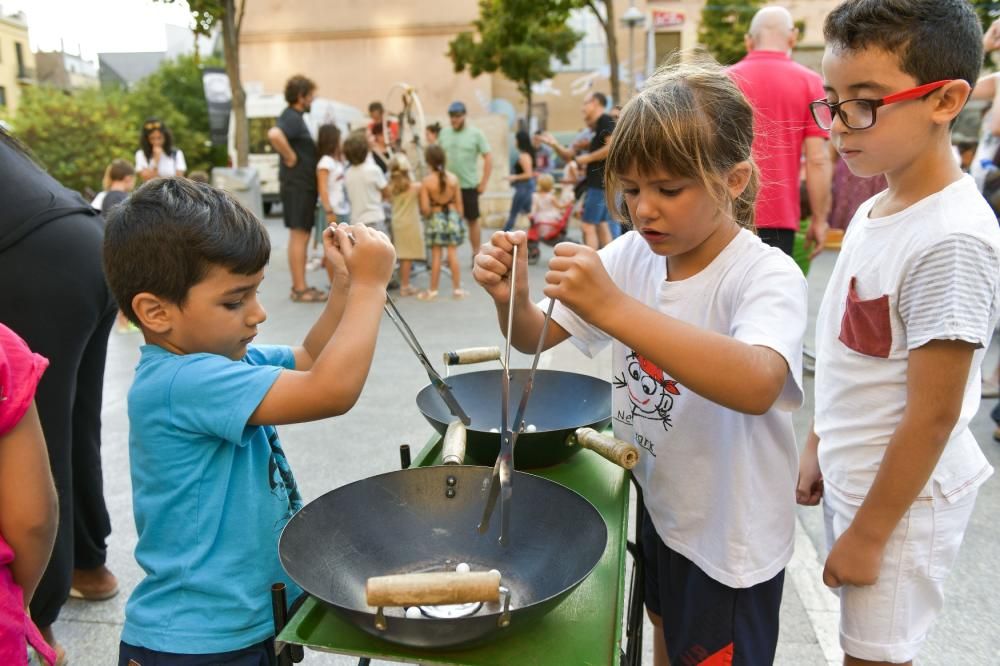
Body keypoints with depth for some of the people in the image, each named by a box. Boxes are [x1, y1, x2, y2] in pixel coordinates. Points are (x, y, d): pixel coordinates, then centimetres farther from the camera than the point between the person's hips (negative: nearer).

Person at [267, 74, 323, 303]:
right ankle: (300, 289, -2)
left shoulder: (293, 116, 15)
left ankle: (300, 286, 21)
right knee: (299, 236, -6)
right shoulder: (292, 118, -16)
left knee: (300, 236, 14)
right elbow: (274, 134, -36)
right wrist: (291, 157, -25)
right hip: (298, 185, -10)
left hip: (301, 184, 10)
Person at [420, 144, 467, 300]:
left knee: (436, 255, 5)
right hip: (453, 216, 2)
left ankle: (433, 290, 12)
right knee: (453, 254, 7)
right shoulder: (453, 178, -5)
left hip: (436, 218, -2)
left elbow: (425, 208, -13)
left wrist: (427, 216, 8)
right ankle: (457, 289, 12)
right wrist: (459, 219, 14)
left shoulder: (426, 181, -11)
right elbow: (459, 203, 1)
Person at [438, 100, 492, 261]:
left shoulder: (476, 133, -5)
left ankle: (476, 255, 17)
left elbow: (488, 157, -6)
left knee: (472, 221, 7)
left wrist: (483, 183, -10)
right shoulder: (444, 132, 5)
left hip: (469, 185, -3)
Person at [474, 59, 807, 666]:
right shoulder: (632, 256, -6)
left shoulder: (767, 275, -24)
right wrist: (511, 297, -25)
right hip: (653, 508, 6)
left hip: (729, 536, -5)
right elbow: (536, 337, -3)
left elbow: (756, 385, -44)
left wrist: (613, 307, -49)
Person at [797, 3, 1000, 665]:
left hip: (901, 494, -7)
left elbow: (932, 415, -22)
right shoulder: (874, 212, 2)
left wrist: (868, 532, -15)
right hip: (853, 478, 7)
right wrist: (819, 448, 15)